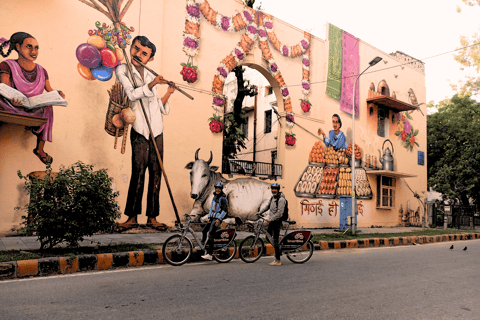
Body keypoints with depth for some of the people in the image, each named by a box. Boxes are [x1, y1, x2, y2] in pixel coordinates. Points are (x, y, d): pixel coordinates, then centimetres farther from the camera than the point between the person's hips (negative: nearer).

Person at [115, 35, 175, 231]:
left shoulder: (151, 76, 17)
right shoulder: (122, 70, 5)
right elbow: (132, 94, -11)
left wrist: (168, 94, 6)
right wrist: (151, 85, -17)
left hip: (157, 129, 5)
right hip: (139, 129, -4)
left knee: (156, 172, 3)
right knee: (138, 171, -8)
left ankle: (152, 217, 10)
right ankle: (132, 217, 2)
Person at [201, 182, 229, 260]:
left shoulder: (223, 198, -11)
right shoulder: (214, 197, 16)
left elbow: (225, 210, -16)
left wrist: (219, 219, -21)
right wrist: (209, 217, 15)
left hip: (217, 219, -9)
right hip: (212, 218, 9)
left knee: (210, 235, -15)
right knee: (204, 231, 6)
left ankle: (209, 254, -16)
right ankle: (206, 249, 16)